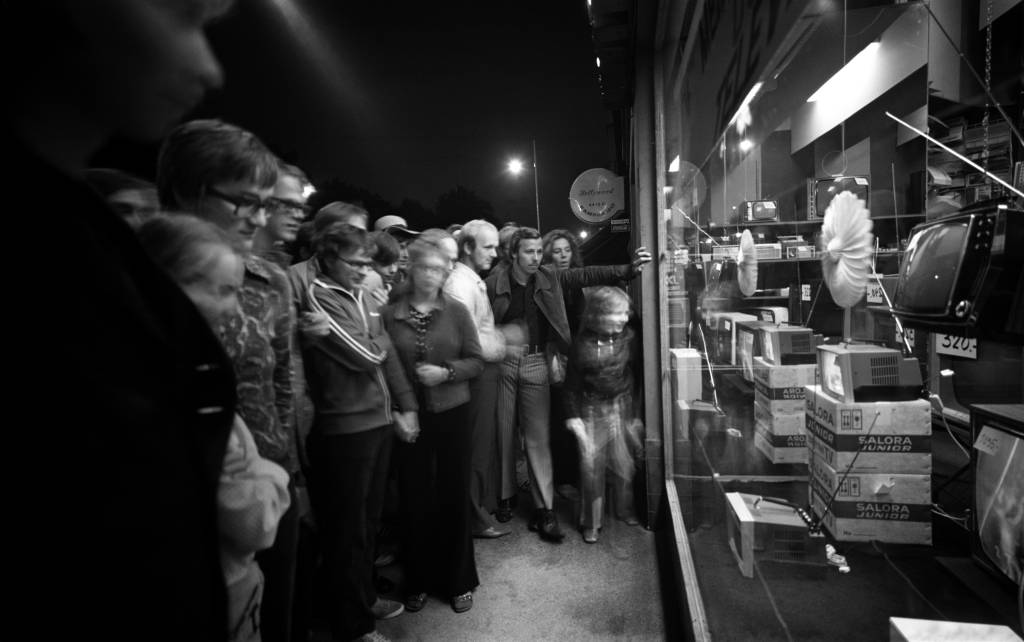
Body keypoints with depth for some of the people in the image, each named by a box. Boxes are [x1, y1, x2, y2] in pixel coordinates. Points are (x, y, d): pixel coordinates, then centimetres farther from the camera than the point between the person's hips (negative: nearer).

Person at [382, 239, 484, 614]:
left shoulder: (456, 311, -1)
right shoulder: (389, 315, -2)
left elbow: (476, 362, 0)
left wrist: (446, 372, -16)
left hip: (452, 415, 0)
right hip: (408, 416, 0)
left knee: (454, 496, 8)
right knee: (414, 499, 8)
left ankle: (458, 580, 27)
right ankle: (418, 580, 29)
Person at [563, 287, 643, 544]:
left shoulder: (628, 337, -6)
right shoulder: (582, 342, -10)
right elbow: (572, 382, -3)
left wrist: (638, 411, 1)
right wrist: (572, 415, -5)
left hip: (622, 407, 2)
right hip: (591, 410, -1)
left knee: (624, 462, 10)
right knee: (591, 464, 2)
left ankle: (625, 509, 37)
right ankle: (591, 522, 20)